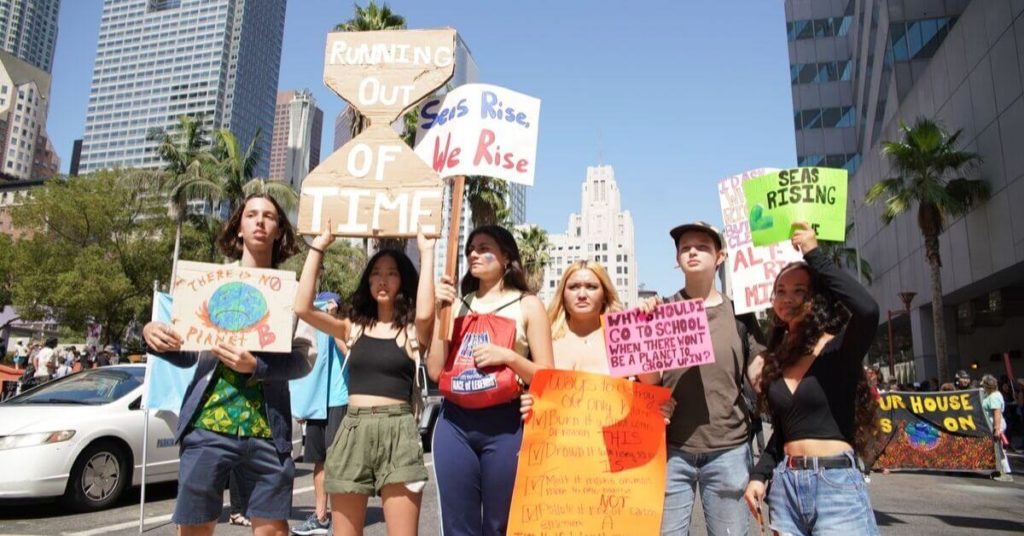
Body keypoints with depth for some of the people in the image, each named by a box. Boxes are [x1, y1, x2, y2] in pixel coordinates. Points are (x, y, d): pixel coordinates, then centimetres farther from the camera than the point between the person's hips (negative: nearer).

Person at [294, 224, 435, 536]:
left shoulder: (413, 331, 3)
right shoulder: (354, 328, 12)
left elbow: (425, 313, -22)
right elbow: (302, 308, -1)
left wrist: (427, 253, -14)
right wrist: (318, 247, 0)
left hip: (397, 432, -3)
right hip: (353, 431, 4)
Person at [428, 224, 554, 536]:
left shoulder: (527, 305, 3)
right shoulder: (457, 305, 12)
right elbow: (435, 371, 4)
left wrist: (507, 356, -14)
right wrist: (441, 313, -1)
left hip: (504, 425, -3)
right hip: (454, 423, 3)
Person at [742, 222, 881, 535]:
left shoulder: (839, 348, -6)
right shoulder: (777, 359, 11)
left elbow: (867, 310, -29)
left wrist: (814, 255, -20)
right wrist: (759, 475, 5)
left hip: (836, 484, -5)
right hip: (786, 484, 6)